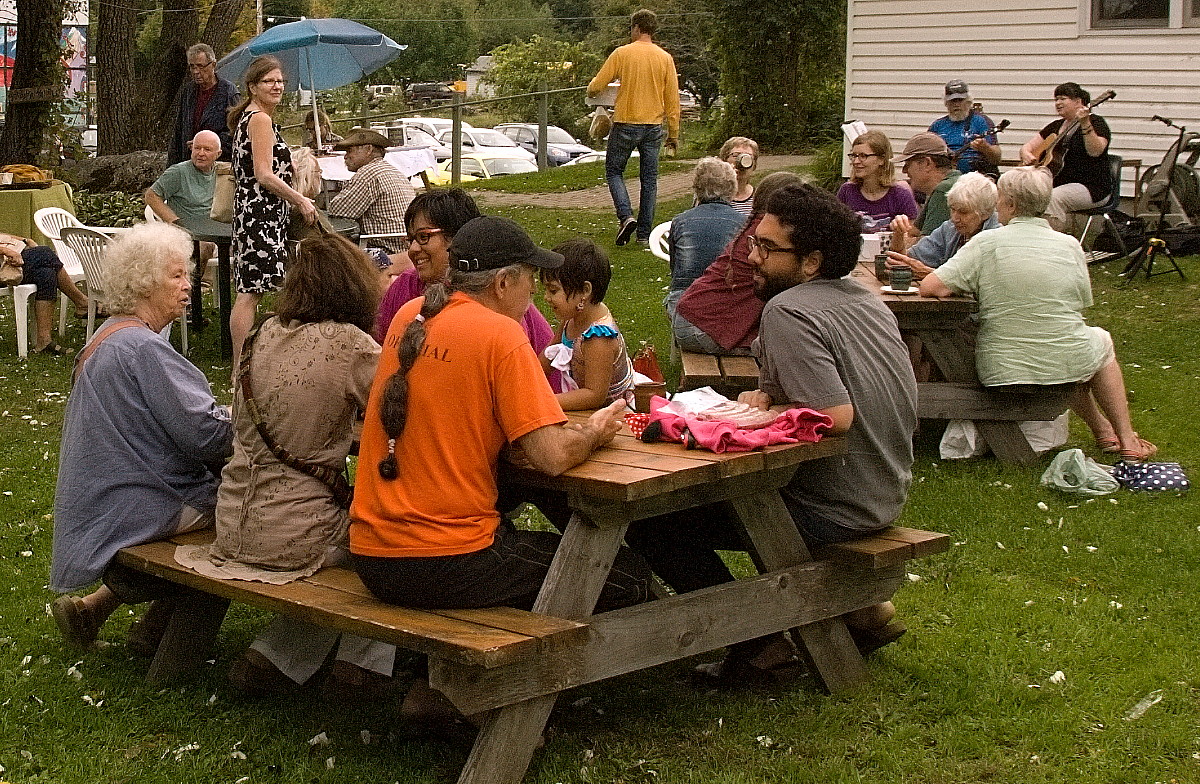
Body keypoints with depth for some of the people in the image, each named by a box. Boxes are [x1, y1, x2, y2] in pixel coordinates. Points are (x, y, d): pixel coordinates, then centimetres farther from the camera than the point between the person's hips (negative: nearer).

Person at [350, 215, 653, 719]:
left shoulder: (408, 318, 9)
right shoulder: (500, 334, -12)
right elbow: (552, 457, -18)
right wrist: (594, 432, 3)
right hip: (448, 563, -8)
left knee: (517, 538, 36)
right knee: (628, 578, 4)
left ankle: (437, 683, 23)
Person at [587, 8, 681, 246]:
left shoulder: (622, 53, -7)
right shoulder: (665, 58, 2)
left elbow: (595, 87, -5)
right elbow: (673, 101, 3)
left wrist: (592, 90, 20)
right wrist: (673, 135, 10)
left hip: (625, 123, -3)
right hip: (653, 126, 3)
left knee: (614, 172, 12)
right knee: (649, 180, 9)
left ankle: (626, 216, -10)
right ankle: (644, 233, 10)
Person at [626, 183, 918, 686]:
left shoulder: (788, 311, -19)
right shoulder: (868, 301, 8)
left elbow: (836, 416, -29)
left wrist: (759, 413, -13)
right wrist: (769, 398, 4)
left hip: (833, 511, -10)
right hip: (884, 495, 10)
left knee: (650, 521, -9)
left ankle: (759, 643, -4)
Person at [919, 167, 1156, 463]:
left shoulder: (986, 243, -11)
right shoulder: (1070, 246, -4)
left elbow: (929, 288, -15)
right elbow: (1082, 302, 7)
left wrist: (973, 286, 4)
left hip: (1000, 371, 1)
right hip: (1067, 366, -1)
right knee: (1101, 341, 36)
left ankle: (1103, 431, 43)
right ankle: (1127, 440, 34)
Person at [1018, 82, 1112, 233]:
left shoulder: (1096, 122, -4)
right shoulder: (1056, 126, 17)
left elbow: (1095, 152, -22)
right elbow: (1028, 147, 18)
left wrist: (1085, 124, -32)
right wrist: (1026, 154, -5)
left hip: (1092, 187, -7)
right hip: (1061, 183, 7)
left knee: (1053, 198, -33)